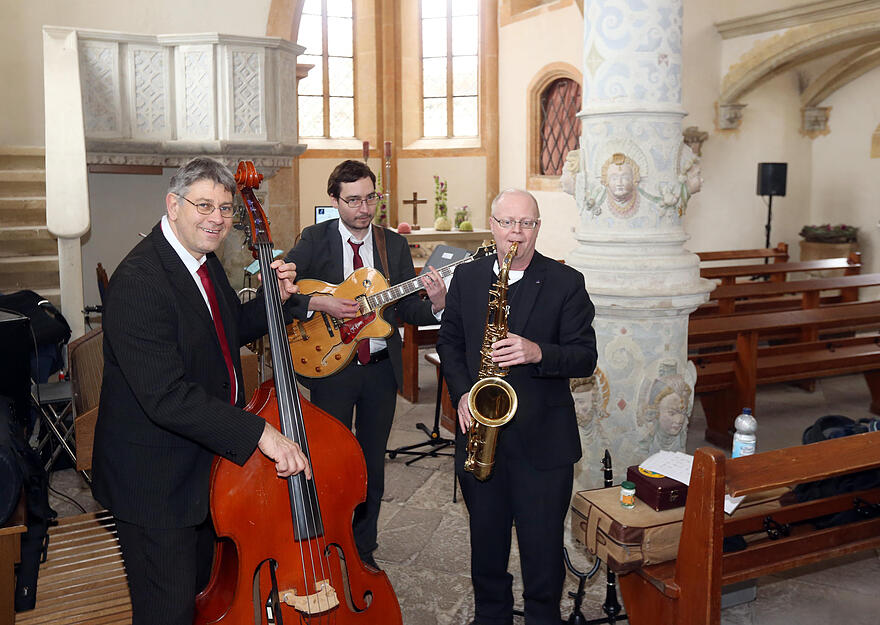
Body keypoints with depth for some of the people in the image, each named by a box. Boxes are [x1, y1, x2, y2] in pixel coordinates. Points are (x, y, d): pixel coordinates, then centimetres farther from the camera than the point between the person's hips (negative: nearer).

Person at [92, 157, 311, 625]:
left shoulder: (204, 262, 3)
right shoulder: (139, 280, -27)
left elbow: (233, 332, 17)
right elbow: (165, 396, -34)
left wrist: (273, 298, -2)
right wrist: (259, 432, -36)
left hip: (207, 458, 9)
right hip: (155, 481, -9)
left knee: (203, 586, 28)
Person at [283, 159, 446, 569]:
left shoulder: (395, 245, 4)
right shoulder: (314, 240, -4)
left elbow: (406, 310, 3)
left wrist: (434, 304, -17)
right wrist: (319, 303, -24)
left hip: (381, 369, 3)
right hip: (329, 366, -2)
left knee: (372, 465, 13)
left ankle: (363, 552, 31)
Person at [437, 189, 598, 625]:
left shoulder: (567, 283, -4)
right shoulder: (466, 277, 6)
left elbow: (585, 357, -8)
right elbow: (449, 342, 10)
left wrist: (538, 353, -26)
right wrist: (461, 393, -6)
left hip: (543, 439, -3)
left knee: (543, 546, 8)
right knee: (486, 540, 18)